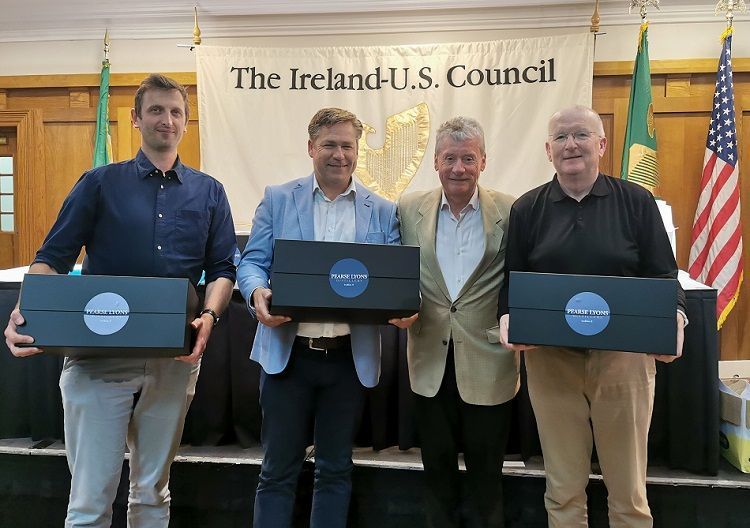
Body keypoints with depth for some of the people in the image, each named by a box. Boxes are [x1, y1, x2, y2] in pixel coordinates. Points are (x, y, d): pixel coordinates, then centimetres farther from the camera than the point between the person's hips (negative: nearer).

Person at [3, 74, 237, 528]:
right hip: (98, 355, -1)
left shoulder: (209, 193, 10)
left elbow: (223, 269, 7)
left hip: (174, 359, 2)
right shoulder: (101, 183, 5)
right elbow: (52, 258, 1)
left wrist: (209, 317, -13)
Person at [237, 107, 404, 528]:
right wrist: (258, 293, -21)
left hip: (350, 357, 1)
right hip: (288, 352, -1)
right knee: (279, 469, 9)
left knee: (336, 468, 14)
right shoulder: (278, 199, 5)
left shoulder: (383, 212, 7)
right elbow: (252, 261, 2)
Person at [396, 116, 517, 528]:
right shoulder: (409, 209, 3)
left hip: (487, 364, -2)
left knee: (485, 471, 13)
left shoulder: (510, 212, -4)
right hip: (431, 361, 2)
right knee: (437, 467, 16)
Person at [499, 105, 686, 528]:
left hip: (624, 356, 0)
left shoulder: (637, 202, 3)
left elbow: (663, 276, 2)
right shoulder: (527, 210, 6)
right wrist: (508, 318, -12)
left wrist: (674, 317, -16)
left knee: (629, 490, 11)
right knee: (563, 488, 11)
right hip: (550, 359, 1)